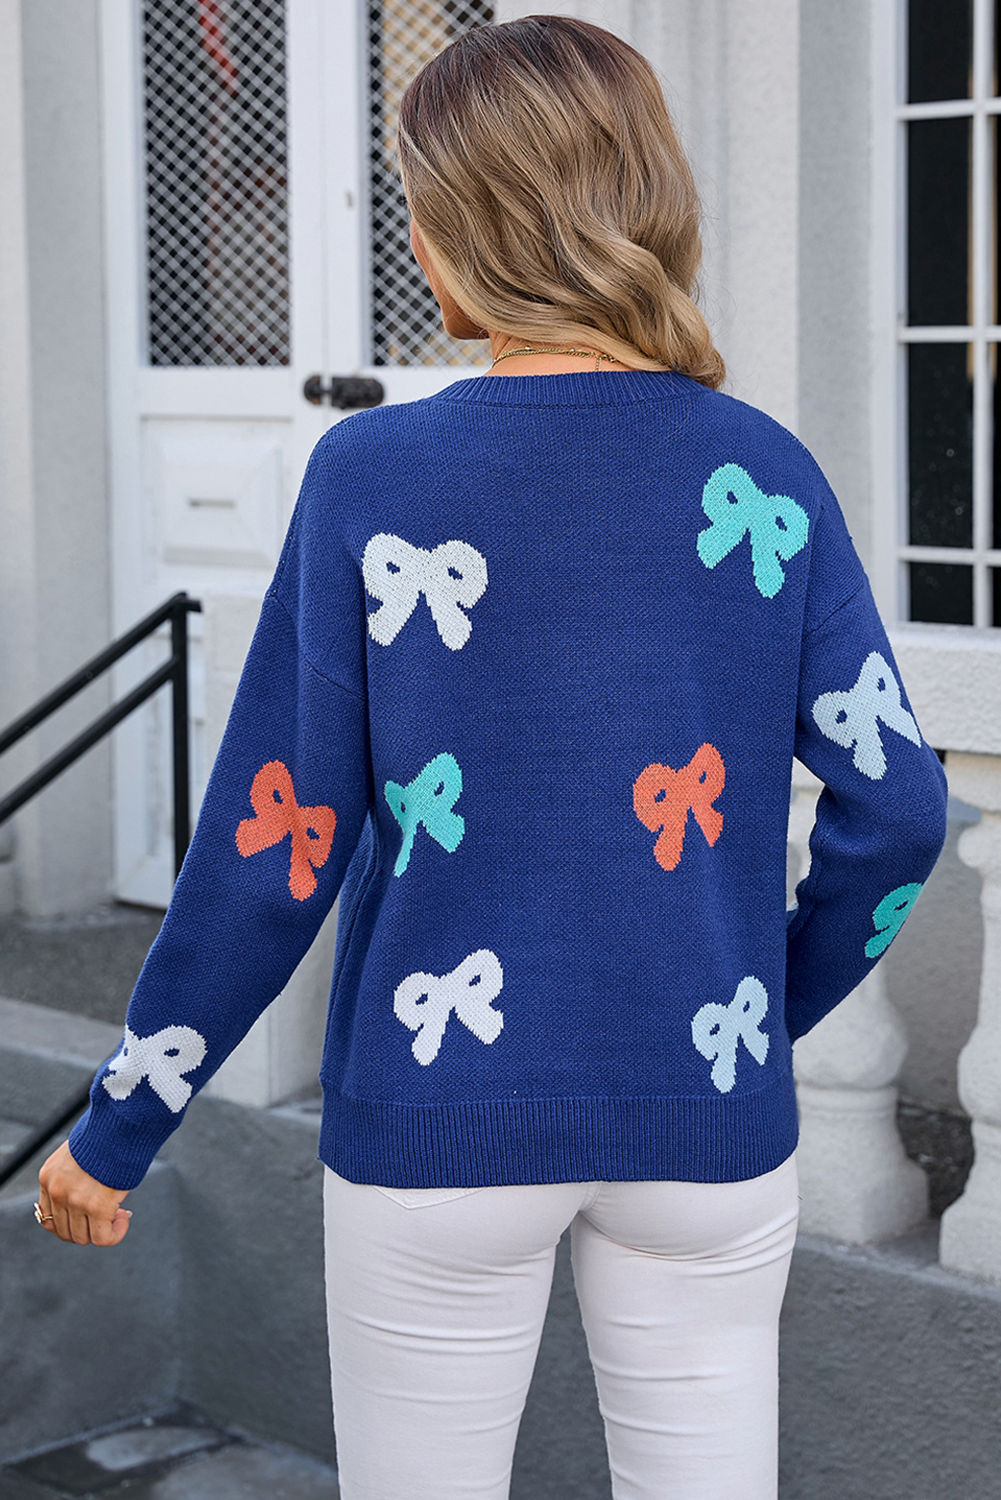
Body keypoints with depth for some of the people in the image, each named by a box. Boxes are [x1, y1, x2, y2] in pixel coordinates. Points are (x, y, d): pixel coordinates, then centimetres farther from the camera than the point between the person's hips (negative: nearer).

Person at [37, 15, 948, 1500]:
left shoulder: (373, 475, -9)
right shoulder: (763, 473, -3)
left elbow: (275, 839, -7)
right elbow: (894, 805, -3)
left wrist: (118, 1129, 4)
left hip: (440, 1116, -1)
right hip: (706, 1123, 2)